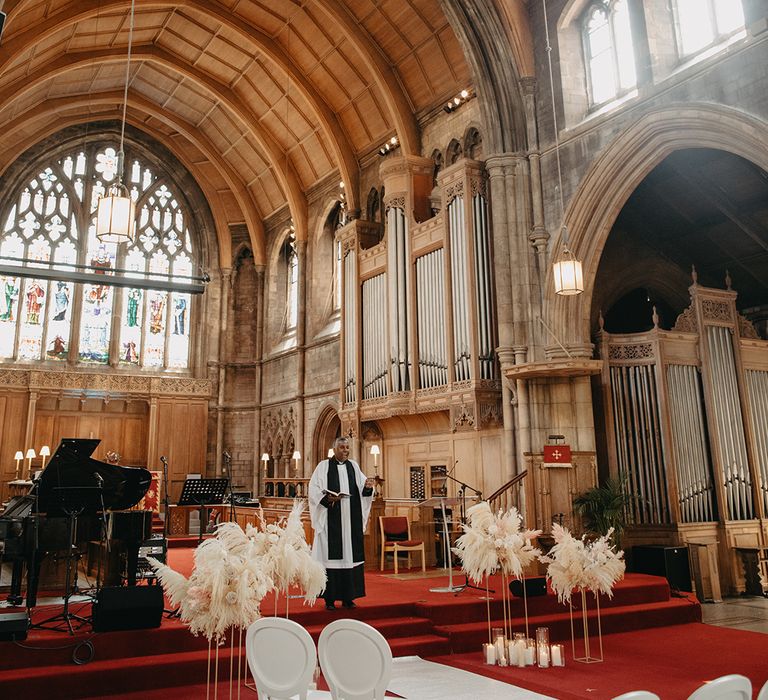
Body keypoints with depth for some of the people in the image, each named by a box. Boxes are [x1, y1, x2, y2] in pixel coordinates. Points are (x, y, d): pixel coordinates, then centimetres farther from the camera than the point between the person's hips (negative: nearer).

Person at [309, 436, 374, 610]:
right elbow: (314, 489, -4)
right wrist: (327, 498, -19)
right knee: (331, 555, -3)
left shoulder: (353, 466, 12)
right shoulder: (324, 466, 1)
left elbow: (362, 487, 8)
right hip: (331, 519, -4)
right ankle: (329, 598, 5)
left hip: (351, 520, 4)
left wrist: (367, 486, -14)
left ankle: (348, 596, 12)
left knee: (350, 555, 4)